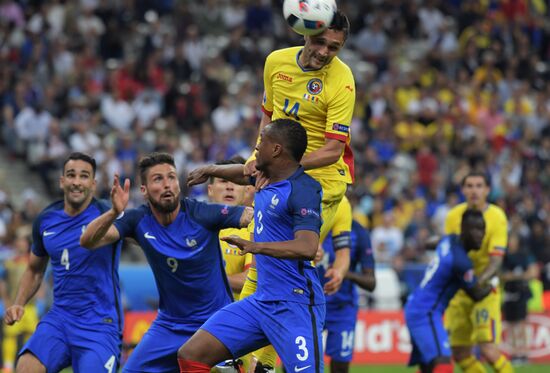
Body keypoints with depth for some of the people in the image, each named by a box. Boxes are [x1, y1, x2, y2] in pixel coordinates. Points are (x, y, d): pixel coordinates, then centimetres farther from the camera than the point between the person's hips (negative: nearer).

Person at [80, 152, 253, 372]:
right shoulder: (138, 221, -9)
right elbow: (87, 241, -18)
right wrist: (114, 213, -37)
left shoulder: (202, 214, -17)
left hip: (216, 321, -3)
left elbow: (251, 215, -23)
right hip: (170, 325, 3)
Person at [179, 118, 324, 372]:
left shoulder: (303, 190, -14)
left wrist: (256, 246, -37)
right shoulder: (268, 180, 11)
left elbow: (307, 247, -27)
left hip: (296, 304, -9)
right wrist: (210, 170, 48)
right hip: (262, 301, 9)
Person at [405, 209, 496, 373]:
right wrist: (492, 285, 17)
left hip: (414, 308, 10)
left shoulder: (448, 241, 4)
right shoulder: (460, 261, -21)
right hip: (426, 315, -10)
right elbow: (477, 295, -5)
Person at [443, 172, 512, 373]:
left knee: (488, 350, -16)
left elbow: (496, 261, -17)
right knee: (460, 353, 5)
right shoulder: (454, 215, 1)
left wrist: (477, 282, -33)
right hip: (458, 291, 5)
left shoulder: (497, 217, -12)